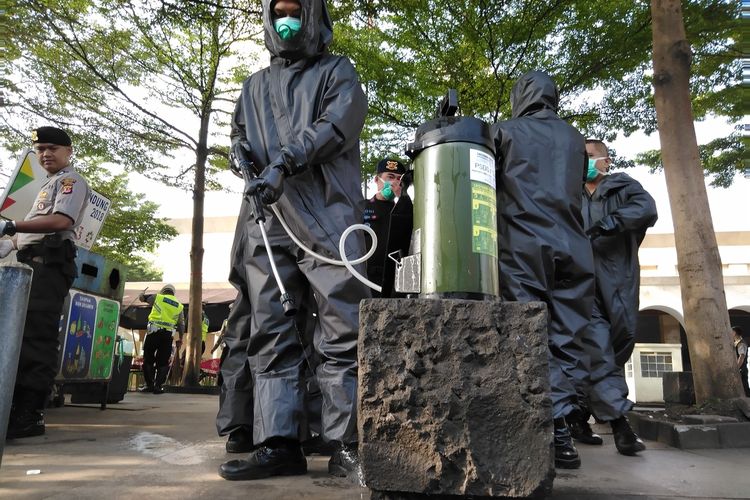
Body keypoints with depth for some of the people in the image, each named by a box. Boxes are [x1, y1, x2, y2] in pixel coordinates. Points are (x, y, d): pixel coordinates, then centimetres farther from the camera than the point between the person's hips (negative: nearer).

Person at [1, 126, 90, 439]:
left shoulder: (71, 180, 0)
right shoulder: (49, 184, 30)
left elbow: (61, 221, -18)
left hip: (49, 263, -10)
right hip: (33, 262, 10)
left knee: (37, 336, -15)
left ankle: (30, 414, -16)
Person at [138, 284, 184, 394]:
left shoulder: (157, 297, 7)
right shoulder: (179, 306, 14)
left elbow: (142, 297, 19)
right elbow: (181, 325, 12)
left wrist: (142, 295, 43)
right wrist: (180, 339, 17)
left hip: (154, 331, -2)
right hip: (168, 334, 2)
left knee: (148, 359, 9)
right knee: (163, 361, 8)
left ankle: (149, 385, 10)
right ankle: (158, 386, 7)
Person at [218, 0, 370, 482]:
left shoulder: (336, 71, 16)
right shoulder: (254, 86, 30)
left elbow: (340, 121, -3)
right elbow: (239, 136, 31)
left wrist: (284, 162, -14)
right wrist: (245, 156, 5)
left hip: (326, 216, -4)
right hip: (266, 220, 5)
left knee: (341, 332, -9)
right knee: (271, 335, 0)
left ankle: (347, 446, -3)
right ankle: (278, 444, 5)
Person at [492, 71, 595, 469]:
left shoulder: (505, 131, 6)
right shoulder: (575, 138, 17)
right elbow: (578, 192, 22)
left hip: (521, 247, -3)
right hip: (572, 249, 3)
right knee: (565, 340, 2)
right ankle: (560, 431, 0)